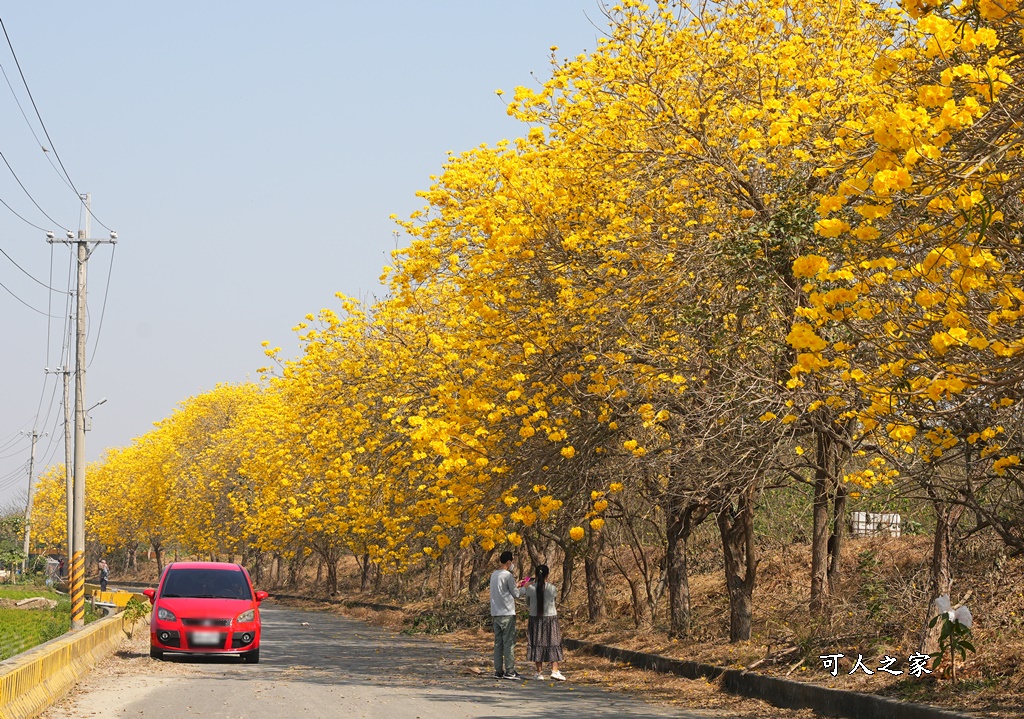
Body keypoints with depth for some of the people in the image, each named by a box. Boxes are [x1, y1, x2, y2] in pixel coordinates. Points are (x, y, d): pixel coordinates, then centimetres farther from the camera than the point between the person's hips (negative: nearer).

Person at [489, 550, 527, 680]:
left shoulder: (494, 575, 12)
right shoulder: (507, 575, -12)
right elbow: (516, 594, -6)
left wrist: (516, 585, 24)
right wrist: (524, 588, 10)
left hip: (495, 614, 8)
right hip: (507, 613, -8)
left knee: (498, 642, 9)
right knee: (509, 642, -4)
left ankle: (498, 671, 9)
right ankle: (509, 671, -4)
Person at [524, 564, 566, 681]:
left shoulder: (530, 588, -8)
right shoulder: (552, 588, -10)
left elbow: (528, 603, 5)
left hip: (535, 619, 1)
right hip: (550, 618, -1)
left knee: (537, 644, 9)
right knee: (553, 644, 8)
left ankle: (539, 672, 9)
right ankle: (555, 670, 0)